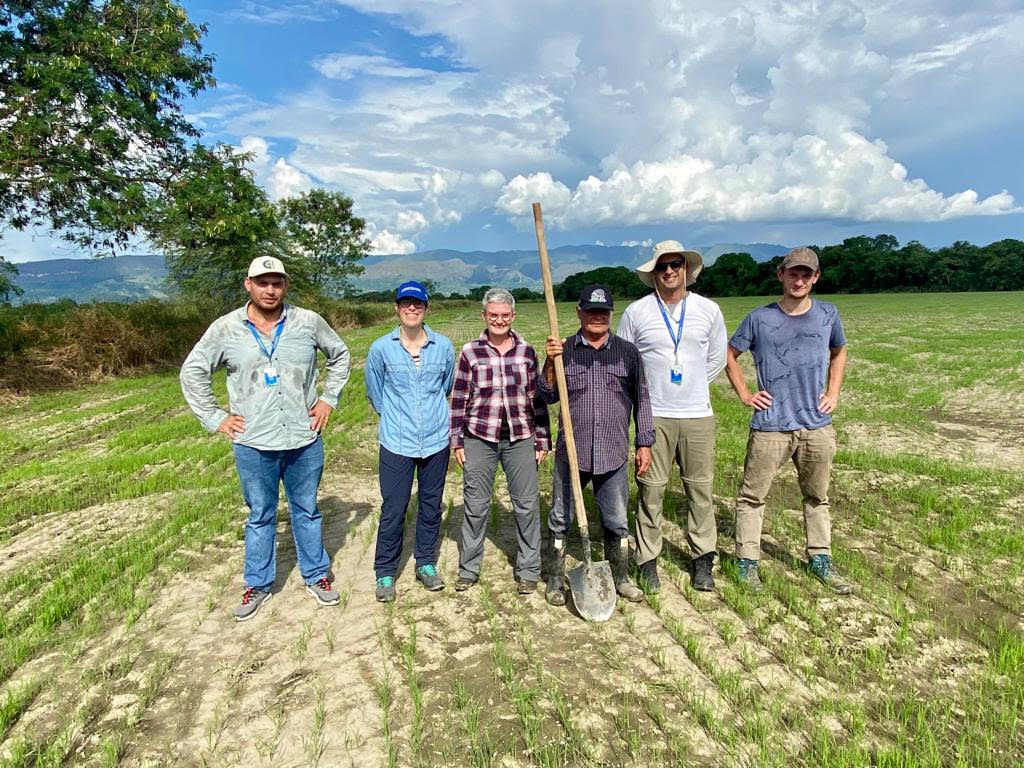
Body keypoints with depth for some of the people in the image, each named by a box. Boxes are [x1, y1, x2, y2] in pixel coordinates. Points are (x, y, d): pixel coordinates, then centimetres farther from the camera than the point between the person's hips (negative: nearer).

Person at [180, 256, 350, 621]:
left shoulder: (308, 322, -4)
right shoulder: (225, 328, -4)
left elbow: (340, 354, 10)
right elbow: (192, 372, 5)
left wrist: (329, 398, 3)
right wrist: (214, 418, 0)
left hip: (305, 440, 1)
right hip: (253, 444, 0)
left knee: (307, 511, 16)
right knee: (260, 517, 15)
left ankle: (316, 576, 32)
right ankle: (258, 585, 32)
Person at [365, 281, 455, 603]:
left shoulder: (444, 347, -2)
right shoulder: (381, 348, -6)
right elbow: (375, 393, 9)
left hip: (436, 440, 2)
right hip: (396, 443, -2)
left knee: (431, 505, 13)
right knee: (393, 510, 3)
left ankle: (426, 564, 30)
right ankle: (385, 572, 20)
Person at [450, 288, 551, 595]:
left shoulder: (526, 351, 4)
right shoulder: (470, 352, 0)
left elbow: (537, 398, 7)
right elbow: (459, 400, 3)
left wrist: (543, 440, 5)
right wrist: (456, 441, 1)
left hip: (520, 437, 1)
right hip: (479, 438, -1)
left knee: (527, 503, 6)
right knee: (475, 505, 8)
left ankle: (528, 570, 21)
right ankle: (468, 569, 25)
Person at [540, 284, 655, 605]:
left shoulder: (627, 352, 4)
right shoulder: (564, 350, 2)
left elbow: (641, 399, 8)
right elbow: (548, 396, 0)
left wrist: (645, 443, 6)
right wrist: (551, 362, -15)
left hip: (613, 453, 1)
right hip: (571, 450, 0)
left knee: (617, 522, 13)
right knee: (560, 519, 10)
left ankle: (620, 578, 33)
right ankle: (556, 580, 27)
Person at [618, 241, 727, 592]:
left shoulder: (708, 310, 6)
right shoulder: (636, 312, 1)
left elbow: (717, 359, 17)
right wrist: (646, 389, 9)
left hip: (698, 415, 2)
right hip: (654, 415, -1)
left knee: (700, 488, 7)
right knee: (651, 489, 2)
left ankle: (703, 559, 22)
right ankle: (648, 560, 15)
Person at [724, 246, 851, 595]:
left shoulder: (827, 314, 3)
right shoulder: (760, 318, -4)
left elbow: (839, 352, 21)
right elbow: (729, 354, 6)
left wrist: (833, 392, 9)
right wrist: (744, 394, -3)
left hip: (817, 425, 3)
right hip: (770, 426, -3)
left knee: (817, 496, 17)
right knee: (752, 494, 2)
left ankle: (820, 559, 33)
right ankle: (748, 560, 15)